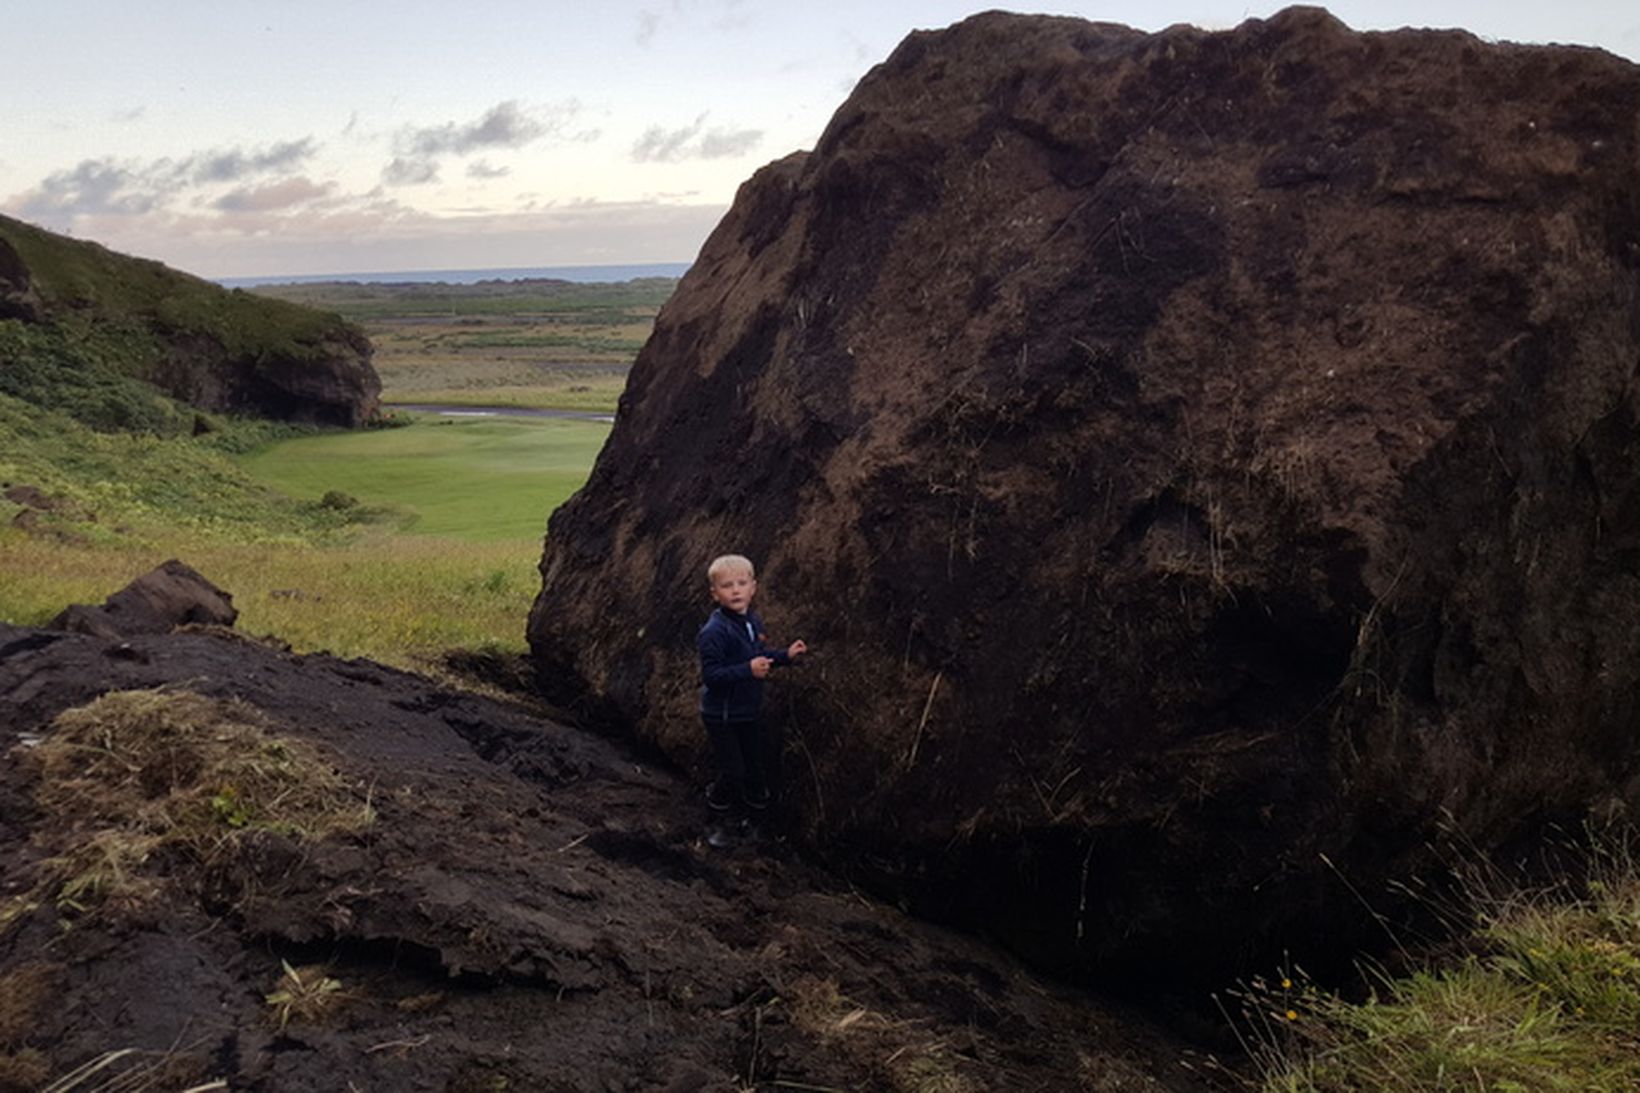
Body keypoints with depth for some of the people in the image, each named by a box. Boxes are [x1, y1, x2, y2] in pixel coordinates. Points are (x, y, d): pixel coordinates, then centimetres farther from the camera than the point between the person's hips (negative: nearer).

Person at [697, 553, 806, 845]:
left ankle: (749, 817, 38)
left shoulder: (753, 621, 1)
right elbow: (710, 675, -28)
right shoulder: (713, 632, -25)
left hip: (750, 711, 8)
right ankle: (715, 821, 23)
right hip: (722, 715, -7)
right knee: (732, 773, -2)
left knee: (759, 765, 16)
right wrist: (748, 670, -36)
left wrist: (785, 655, 1)